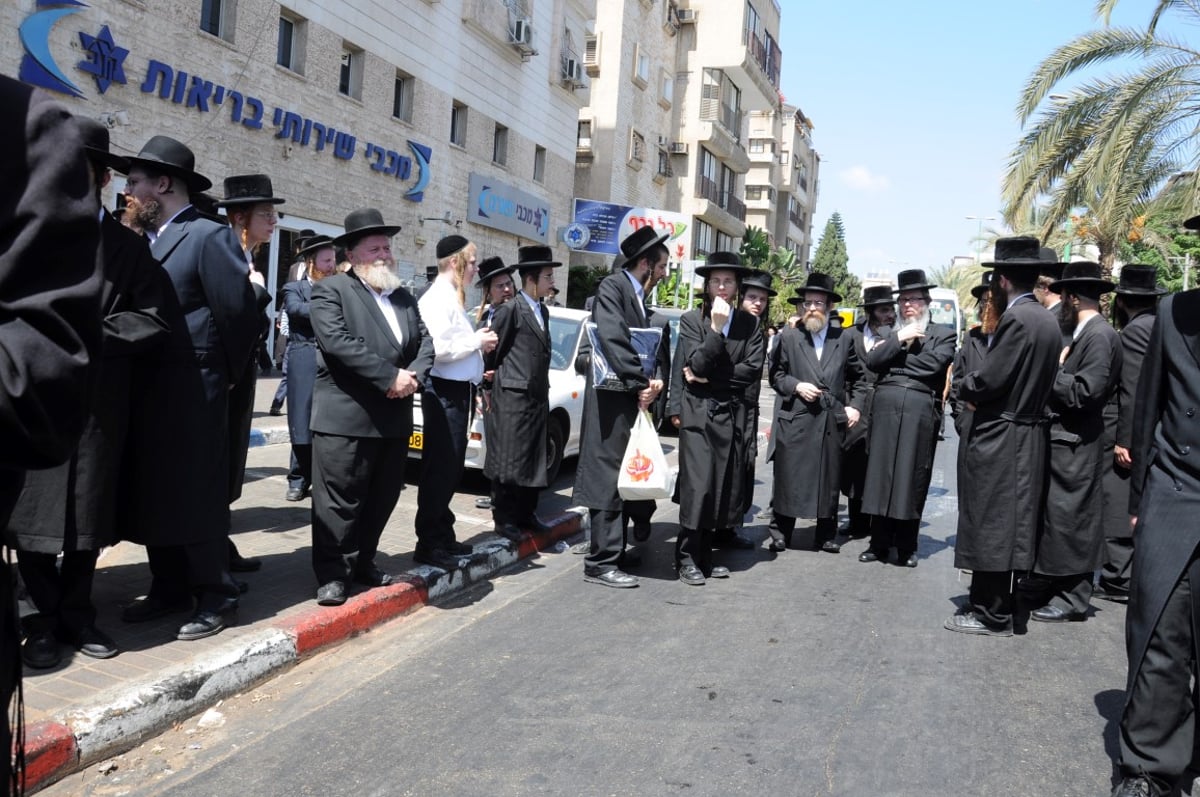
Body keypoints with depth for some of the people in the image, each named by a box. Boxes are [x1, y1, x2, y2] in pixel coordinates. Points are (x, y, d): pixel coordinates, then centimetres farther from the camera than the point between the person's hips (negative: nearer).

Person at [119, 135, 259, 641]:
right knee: (153, 491, 14)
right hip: (147, 390, 9)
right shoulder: (145, 240, 15)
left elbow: (239, 312, -14)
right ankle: (169, 588, 27)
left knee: (198, 494, -1)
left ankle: (216, 598, 11)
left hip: (192, 391, -8)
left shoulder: (209, 236, -10)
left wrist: (228, 374, -5)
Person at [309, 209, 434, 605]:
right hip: (346, 416, -7)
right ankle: (332, 573, 9)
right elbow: (338, 342, -17)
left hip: (395, 418, 7)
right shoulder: (330, 290, -3)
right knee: (339, 501, -1)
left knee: (382, 499, 13)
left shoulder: (404, 297, 19)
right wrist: (391, 377, -19)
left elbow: (425, 342, 12)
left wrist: (414, 376, -10)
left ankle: (363, 563, 27)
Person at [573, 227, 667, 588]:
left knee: (624, 477, 13)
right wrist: (641, 384, -18)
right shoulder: (612, 287, -9)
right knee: (609, 478, -6)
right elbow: (612, 339, -20)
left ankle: (614, 551, 22)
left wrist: (652, 380, -4)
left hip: (633, 397, 9)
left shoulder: (638, 295, 17)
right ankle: (601, 562, 0)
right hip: (612, 398, -9)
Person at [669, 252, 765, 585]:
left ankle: (704, 554, 18)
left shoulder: (750, 323, 8)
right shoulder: (691, 320, 1)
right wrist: (716, 329, -16)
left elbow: (753, 369, -2)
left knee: (725, 487, 6)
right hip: (698, 411, -3)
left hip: (733, 413, 3)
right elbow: (696, 365, -10)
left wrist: (710, 378, -7)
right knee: (697, 485, -9)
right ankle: (687, 557, 2)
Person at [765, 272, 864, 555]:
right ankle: (780, 532, 12)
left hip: (832, 420, 2)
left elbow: (858, 376, 15)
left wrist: (855, 405, 5)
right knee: (788, 478, 1)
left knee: (829, 479, 7)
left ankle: (826, 536, 17)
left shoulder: (845, 338, 8)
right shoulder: (788, 337, 4)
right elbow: (776, 374, 7)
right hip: (794, 418, -1)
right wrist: (796, 386, -10)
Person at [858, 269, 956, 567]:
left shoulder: (942, 335, 10)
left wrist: (893, 359, -3)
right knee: (881, 474, 3)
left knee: (912, 478, 2)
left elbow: (932, 364, -8)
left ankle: (907, 547, 11)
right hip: (885, 410, 2)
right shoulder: (887, 333, 18)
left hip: (920, 412, -2)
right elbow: (872, 361, 2)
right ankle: (879, 543, 12)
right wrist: (898, 340, -7)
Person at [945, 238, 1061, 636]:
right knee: (1003, 527, 16)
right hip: (1026, 434, 10)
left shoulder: (1016, 319, -19)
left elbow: (989, 380, -21)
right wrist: (979, 393, 8)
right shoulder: (1047, 320, 10)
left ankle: (991, 614, 7)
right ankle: (989, 602, 27)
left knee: (991, 525, -1)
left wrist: (965, 387, -1)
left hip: (1000, 439, -9)